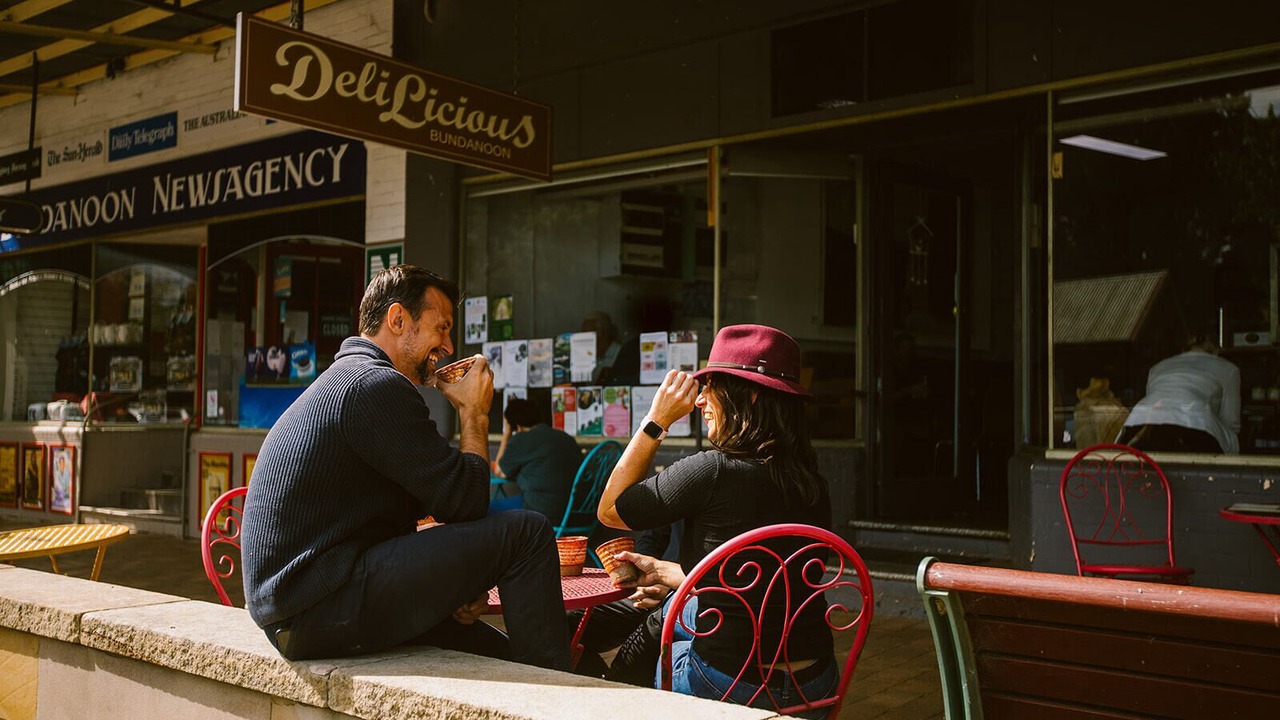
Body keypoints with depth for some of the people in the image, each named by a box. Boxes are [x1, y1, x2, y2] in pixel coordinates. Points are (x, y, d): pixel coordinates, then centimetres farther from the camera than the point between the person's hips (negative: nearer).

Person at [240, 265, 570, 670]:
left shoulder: (344, 381, 22)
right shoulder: (376, 384, -12)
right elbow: (465, 503, -14)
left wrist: (457, 583, 8)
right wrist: (474, 413, 2)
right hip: (319, 611, -11)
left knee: (496, 652, 16)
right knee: (524, 532, -11)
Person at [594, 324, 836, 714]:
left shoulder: (712, 470, -21)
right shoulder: (814, 483, -1)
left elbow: (609, 510, -6)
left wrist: (656, 419, -4)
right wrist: (670, 574, 22)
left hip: (730, 686, -5)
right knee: (672, 613, 28)